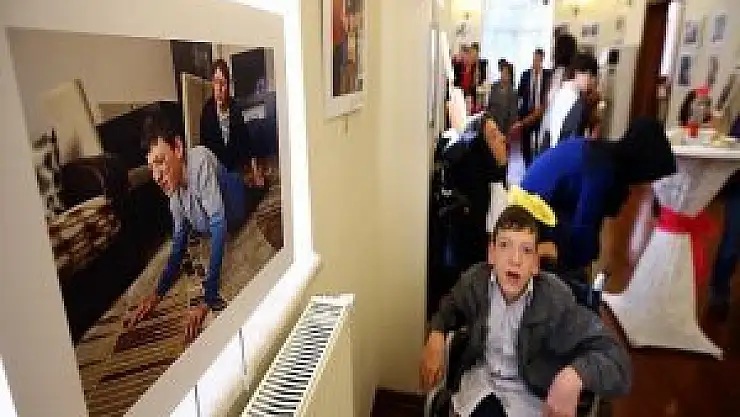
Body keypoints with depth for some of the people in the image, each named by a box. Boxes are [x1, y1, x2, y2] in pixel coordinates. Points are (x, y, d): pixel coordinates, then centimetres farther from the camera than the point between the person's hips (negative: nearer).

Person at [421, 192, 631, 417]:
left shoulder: (555, 300, -22)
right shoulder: (475, 280, -13)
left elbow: (614, 357, -22)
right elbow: (451, 306, 10)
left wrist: (574, 376, -41)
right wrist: (436, 335, -10)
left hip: (530, 391, -1)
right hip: (480, 375, 2)